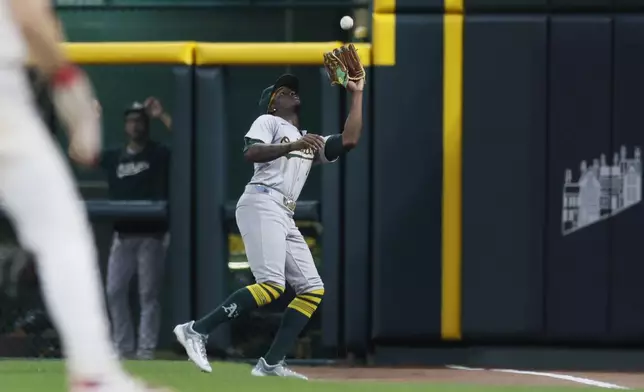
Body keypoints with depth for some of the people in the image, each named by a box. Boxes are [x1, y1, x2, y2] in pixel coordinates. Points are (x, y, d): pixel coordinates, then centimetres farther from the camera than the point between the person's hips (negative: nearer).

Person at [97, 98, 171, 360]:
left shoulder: (160, 154, -1)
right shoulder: (114, 157, 12)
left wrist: (162, 116, -17)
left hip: (151, 235, -5)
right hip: (123, 235, 5)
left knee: (148, 293, -4)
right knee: (115, 291, 3)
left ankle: (146, 349, -2)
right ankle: (123, 347, 10)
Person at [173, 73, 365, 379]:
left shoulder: (311, 142, 29)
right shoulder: (268, 122, 8)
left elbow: (349, 140, 17)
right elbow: (251, 153, -11)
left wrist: (356, 94, 23)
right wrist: (293, 146, -21)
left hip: (285, 217, 9)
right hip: (261, 204, -9)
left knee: (312, 290, 0)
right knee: (271, 285, -25)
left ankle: (271, 364, -7)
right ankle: (197, 331, -26)